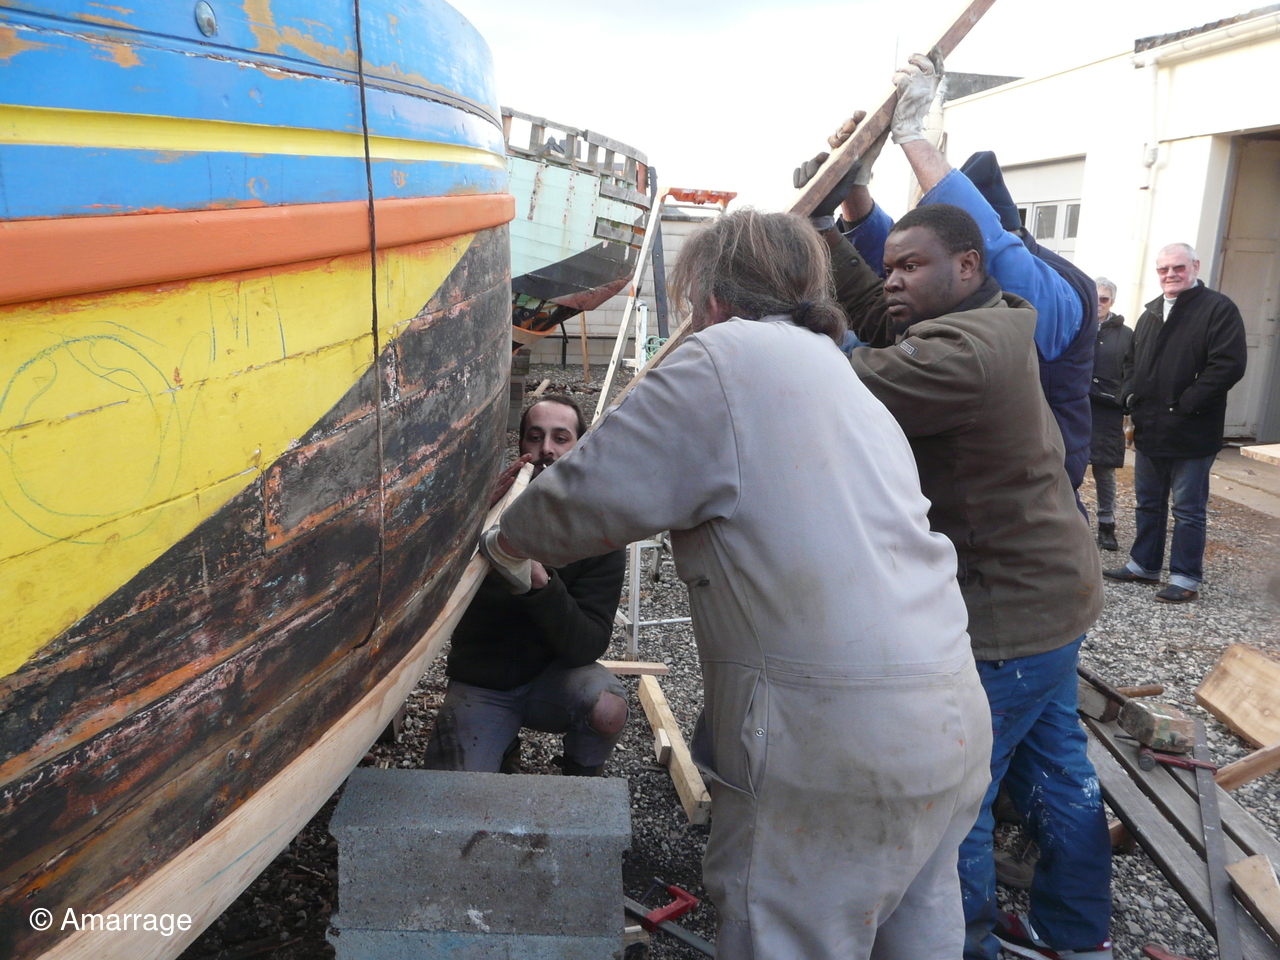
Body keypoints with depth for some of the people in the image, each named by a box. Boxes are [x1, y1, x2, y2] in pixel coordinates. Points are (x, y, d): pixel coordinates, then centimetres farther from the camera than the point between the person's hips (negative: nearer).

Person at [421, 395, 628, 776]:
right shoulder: (489, 503, -10)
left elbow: (588, 645, -19)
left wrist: (541, 581, -37)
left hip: (552, 675, 0)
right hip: (478, 685, 1)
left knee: (608, 709, -31)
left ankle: (581, 783, 3)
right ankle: (504, 749, 20)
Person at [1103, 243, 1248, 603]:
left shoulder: (1218, 309, -9)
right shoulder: (1151, 313, 15)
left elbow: (1229, 365, -19)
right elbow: (1131, 360, 26)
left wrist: (1186, 405, -19)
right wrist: (1132, 395, 8)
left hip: (1191, 434, -7)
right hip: (1150, 430, 7)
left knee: (1189, 509, 2)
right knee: (1148, 502, 16)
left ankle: (1186, 579, 10)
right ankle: (1143, 565, 29)